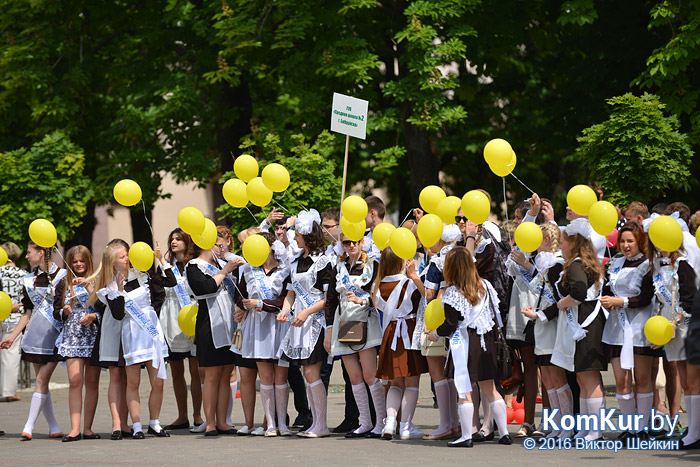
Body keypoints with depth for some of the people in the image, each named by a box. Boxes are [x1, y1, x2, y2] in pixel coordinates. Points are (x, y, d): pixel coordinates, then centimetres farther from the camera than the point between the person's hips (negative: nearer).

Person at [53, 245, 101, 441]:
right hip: (72, 337, 1)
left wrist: (94, 316, -16)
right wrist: (64, 312, -8)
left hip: (94, 336, -1)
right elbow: (56, 312, 12)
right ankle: (75, 429, -10)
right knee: (75, 381, -8)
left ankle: (88, 428, 6)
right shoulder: (64, 284, 10)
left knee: (92, 382, 1)